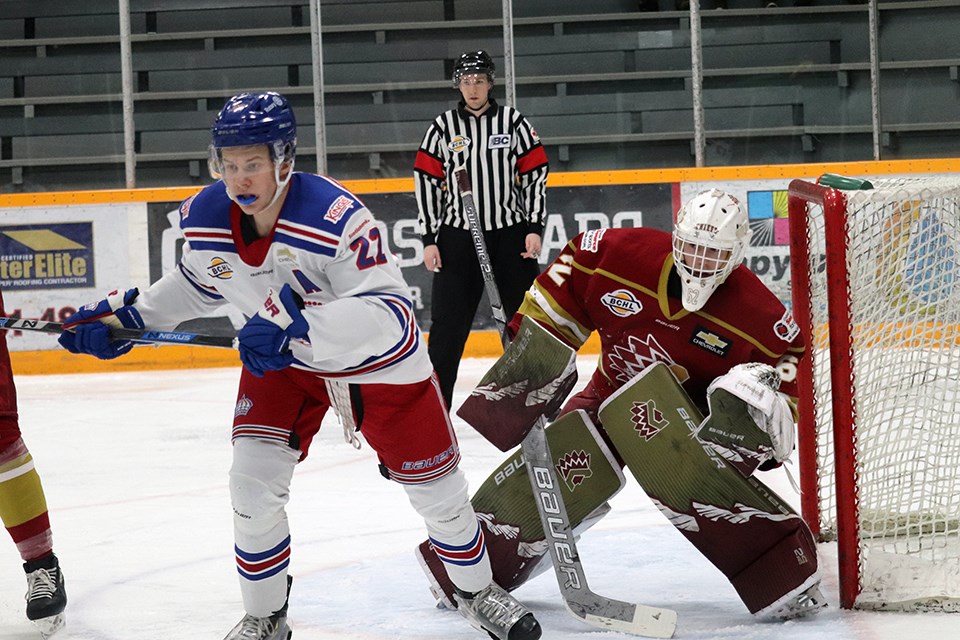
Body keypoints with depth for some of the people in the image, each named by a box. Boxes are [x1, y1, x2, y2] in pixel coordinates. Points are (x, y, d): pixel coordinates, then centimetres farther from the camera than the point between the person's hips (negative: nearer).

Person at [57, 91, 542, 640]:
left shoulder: (335, 217, -37)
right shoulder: (204, 218, -18)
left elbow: (391, 312, -42)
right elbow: (198, 283, 6)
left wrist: (301, 322, -53)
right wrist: (126, 315, -2)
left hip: (379, 361, -4)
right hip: (280, 360, 4)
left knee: (436, 485, 7)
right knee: (254, 481, -9)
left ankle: (477, 591, 35)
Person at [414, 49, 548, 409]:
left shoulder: (514, 122, 2)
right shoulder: (442, 127, 3)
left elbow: (535, 175, 3)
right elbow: (426, 183, 3)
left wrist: (534, 228, -5)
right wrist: (429, 240, -1)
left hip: (510, 234, 0)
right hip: (457, 236, 0)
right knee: (447, 324, -2)